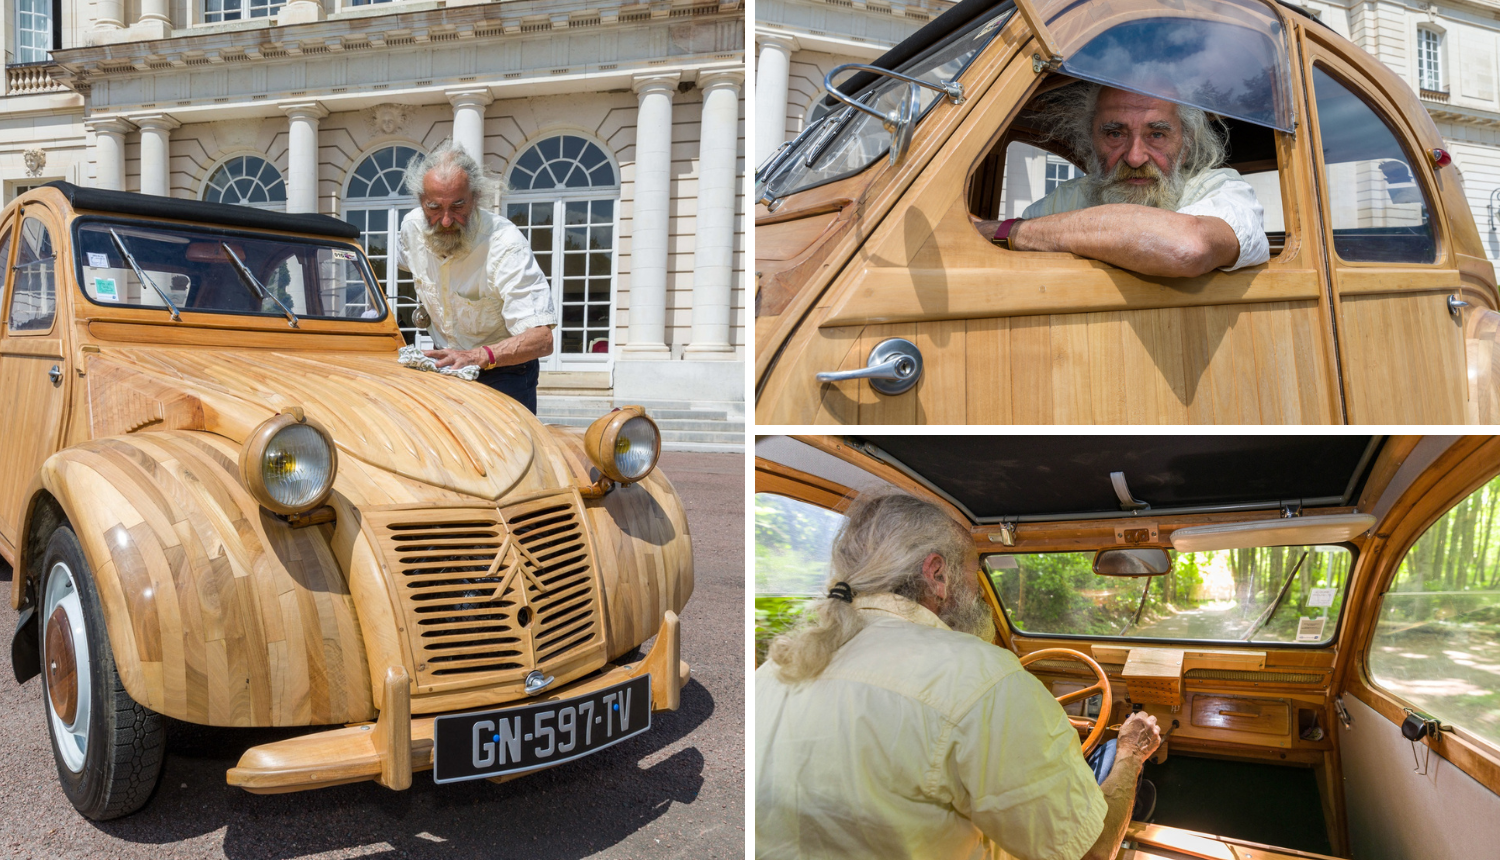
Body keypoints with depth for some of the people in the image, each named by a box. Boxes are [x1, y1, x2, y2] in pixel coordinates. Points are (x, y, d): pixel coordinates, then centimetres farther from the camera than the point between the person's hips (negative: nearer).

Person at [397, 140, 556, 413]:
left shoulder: (506, 245, -28)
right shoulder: (411, 227, -8)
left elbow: (541, 338, -37)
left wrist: (479, 356, -49)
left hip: (504, 371, -5)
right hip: (446, 363, 5)